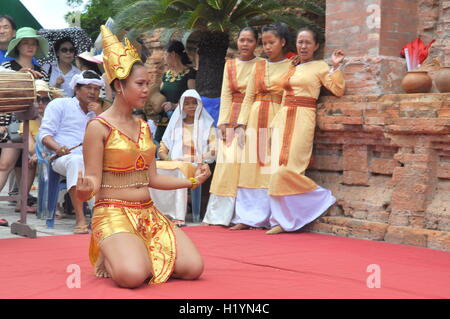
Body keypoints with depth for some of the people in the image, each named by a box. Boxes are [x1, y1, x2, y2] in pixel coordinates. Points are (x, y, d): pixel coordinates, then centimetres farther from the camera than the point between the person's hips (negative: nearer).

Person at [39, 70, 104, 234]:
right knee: (76, 161, -41)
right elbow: (45, 134, 5)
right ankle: (80, 220, -44)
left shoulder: (98, 111, 28)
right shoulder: (59, 105, 16)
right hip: (64, 158, -4)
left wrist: (100, 116, 6)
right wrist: (57, 147, -16)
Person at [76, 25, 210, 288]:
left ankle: (142, 253, 12)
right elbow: (93, 182, -11)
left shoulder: (143, 127, 13)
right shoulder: (98, 128, -8)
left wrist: (193, 181, 13)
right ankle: (110, 256, 3)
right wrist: (85, 190, -34)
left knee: (193, 268, -13)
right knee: (133, 276, -32)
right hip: (114, 214, -6)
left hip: (149, 214, 6)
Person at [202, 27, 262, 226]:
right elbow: (225, 95, 9)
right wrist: (223, 122, -1)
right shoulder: (230, 65, 14)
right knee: (228, 162, -3)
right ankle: (218, 215, 2)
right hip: (233, 119, 3)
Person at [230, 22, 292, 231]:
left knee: (273, 169, -4)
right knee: (250, 168, 2)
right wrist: (241, 125, 3)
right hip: (256, 120, 4)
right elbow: (248, 98, 12)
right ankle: (247, 217, 6)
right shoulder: (258, 67, 13)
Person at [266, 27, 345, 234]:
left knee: (288, 169, -14)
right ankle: (282, 220, 3)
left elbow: (338, 90, -6)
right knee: (278, 169, -1)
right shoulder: (292, 69, 20)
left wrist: (336, 67, -13)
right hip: (283, 118, 6)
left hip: (303, 120, -6)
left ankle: (322, 198, 5)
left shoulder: (320, 67, 3)